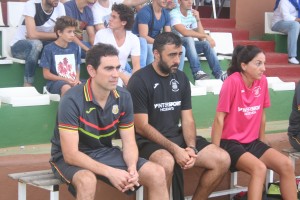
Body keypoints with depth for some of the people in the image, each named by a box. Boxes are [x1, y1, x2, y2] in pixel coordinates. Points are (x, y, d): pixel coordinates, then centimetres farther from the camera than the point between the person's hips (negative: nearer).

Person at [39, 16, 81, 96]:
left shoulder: (75, 47, 11)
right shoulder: (49, 49, -3)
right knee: (67, 88, -37)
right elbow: (46, 74, -2)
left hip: (73, 81, 4)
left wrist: (76, 79, -3)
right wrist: (65, 80, -10)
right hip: (55, 82, -4)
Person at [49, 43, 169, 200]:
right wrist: (110, 172, -33)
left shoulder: (123, 97, -7)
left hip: (105, 152, 5)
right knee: (87, 181, -39)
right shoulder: (72, 100, -24)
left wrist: (132, 168, -24)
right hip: (70, 158, -5)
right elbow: (70, 154, -26)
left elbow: (129, 143, -2)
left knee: (157, 174, -10)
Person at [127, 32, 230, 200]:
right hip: (149, 141, -6)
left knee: (222, 159, -9)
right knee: (167, 162, -38)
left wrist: (191, 147, -12)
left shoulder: (181, 78, 8)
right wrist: (175, 149, -22)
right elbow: (141, 127, -15)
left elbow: (187, 119, 8)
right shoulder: (139, 80, -11)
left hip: (177, 136, 6)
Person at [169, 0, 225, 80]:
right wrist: (206, 36, -29)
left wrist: (198, 19, -13)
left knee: (206, 43, -18)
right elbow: (184, 32, -30)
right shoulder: (174, 14, -15)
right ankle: (197, 72, -42)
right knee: (189, 39, -34)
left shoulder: (192, 14, 5)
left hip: (190, 46, 6)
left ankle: (219, 74, -24)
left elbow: (201, 38, -1)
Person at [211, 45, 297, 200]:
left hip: (252, 142, 6)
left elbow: (261, 114, 11)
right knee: (259, 168, -30)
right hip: (230, 142, -6)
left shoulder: (262, 81, 0)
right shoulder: (232, 82, -18)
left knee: (286, 165, -12)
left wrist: (262, 142, 15)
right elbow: (219, 119, -16)